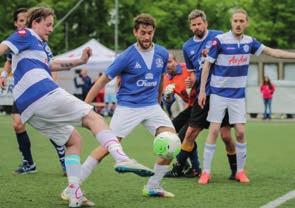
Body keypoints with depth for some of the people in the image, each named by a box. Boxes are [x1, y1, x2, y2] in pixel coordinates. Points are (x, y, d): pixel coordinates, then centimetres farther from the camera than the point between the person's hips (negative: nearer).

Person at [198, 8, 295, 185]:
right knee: (214, 131, -6)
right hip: (219, 93, -3)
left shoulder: (249, 42, 2)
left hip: (238, 95, 3)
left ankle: (241, 171, 11)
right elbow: (207, 65, -6)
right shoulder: (220, 40, -11)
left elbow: (272, 51, 10)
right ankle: (206, 172, 0)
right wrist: (202, 91, -7)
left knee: (240, 132, -2)